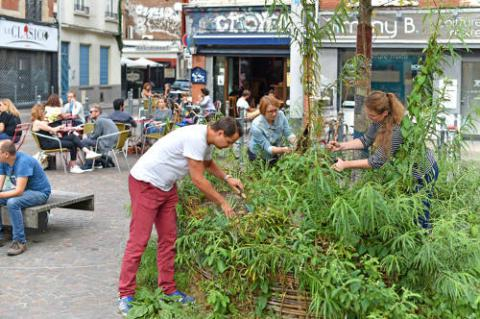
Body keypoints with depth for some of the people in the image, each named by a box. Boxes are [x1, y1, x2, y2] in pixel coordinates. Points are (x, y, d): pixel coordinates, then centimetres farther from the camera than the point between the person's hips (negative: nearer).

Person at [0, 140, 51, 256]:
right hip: (22, 190, 9)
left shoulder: (23, 162, -27)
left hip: (40, 192, -9)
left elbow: (19, 191, -31)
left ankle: (20, 242, -27)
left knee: (12, 202, -34)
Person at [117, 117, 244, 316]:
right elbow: (198, 180, -22)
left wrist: (227, 178, 12)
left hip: (166, 186, 10)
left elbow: (208, 162, 27)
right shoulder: (195, 138, -26)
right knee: (138, 240, -7)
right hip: (145, 184, -10)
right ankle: (126, 295, 0)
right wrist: (223, 203, -12)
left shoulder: (205, 138, 4)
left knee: (168, 238, 9)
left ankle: (168, 290, 16)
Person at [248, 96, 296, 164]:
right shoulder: (256, 125, -30)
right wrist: (283, 150, -45)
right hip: (259, 153, -4)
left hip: (277, 147, 4)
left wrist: (297, 144, -36)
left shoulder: (280, 115, -20)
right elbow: (267, 148, -29)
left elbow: (288, 134, -16)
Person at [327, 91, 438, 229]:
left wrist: (345, 165, -26)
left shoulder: (397, 130, -37)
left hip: (424, 173, -8)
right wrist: (341, 146, -13)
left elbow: (377, 161, -31)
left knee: (420, 219, 6)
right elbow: (366, 140, -1)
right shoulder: (380, 120, -13)